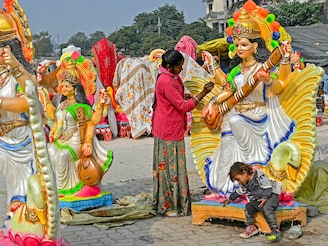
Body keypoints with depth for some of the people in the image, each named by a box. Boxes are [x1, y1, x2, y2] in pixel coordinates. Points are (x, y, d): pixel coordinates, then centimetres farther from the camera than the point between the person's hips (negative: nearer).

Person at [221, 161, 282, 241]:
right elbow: (238, 192, 26)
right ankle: (250, 227, 5)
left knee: (266, 208, -33)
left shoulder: (259, 175, -15)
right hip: (258, 200, 8)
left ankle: (275, 230, -36)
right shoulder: (244, 184, 10)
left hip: (271, 196, -8)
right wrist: (229, 200, 29)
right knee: (248, 206, -7)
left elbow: (268, 188, -20)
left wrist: (265, 198, -32)